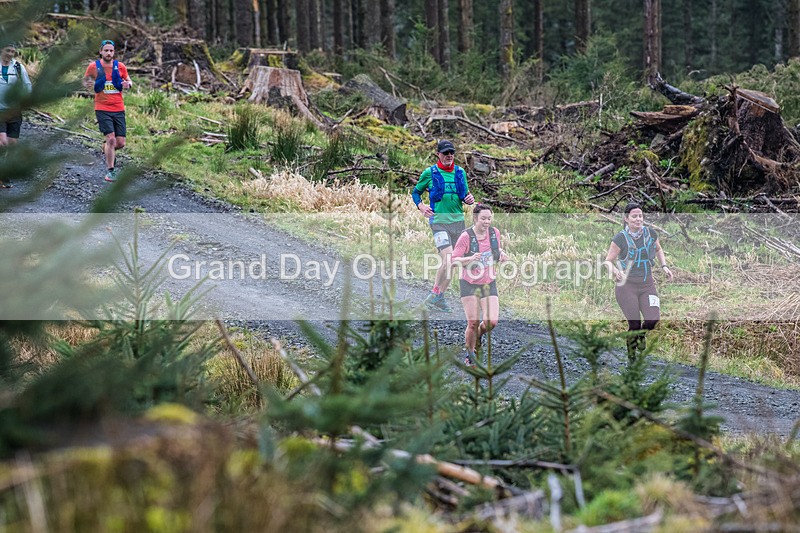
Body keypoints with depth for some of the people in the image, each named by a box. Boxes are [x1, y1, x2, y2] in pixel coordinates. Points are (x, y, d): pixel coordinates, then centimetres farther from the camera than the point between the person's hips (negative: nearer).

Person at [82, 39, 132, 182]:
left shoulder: (120, 66, 4)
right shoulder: (93, 66, -2)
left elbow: (129, 81, 15)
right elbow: (85, 80, 11)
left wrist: (128, 84, -8)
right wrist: (88, 84, -12)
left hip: (118, 109, 3)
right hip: (102, 109, -3)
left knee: (120, 143, 1)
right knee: (111, 139, -16)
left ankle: (107, 150, 36)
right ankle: (110, 170, -2)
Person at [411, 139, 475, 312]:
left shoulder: (460, 172, 11)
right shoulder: (429, 173, 0)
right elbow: (416, 192, 11)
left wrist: (469, 199, -3)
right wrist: (421, 206, -8)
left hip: (458, 221, 5)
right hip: (439, 221, -5)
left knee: (452, 262, 8)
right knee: (448, 259, -21)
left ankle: (438, 297, 19)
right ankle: (435, 295, -7)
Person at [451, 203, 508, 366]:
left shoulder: (494, 232, -1)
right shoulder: (466, 237, -14)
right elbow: (454, 260, -13)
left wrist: (501, 253, -6)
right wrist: (470, 258, -31)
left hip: (489, 284, 3)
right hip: (469, 285, -3)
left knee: (491, 322, -11)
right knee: (473, 323, -6)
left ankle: (478, 334, 25)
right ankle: (470, 355, 18)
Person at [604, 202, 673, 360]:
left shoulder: (651, 233, 1)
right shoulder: (620, 238, -10)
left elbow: (658, 249, 22)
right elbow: (608, 261, -5)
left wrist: (664, 266, 6)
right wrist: (616, 272, -25)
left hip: (647, 285, 3)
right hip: (627, 286, -3)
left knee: (653, 320, -13)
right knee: (634, 324, -4)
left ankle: (641, 334, 22)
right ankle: (631, 356, 21)